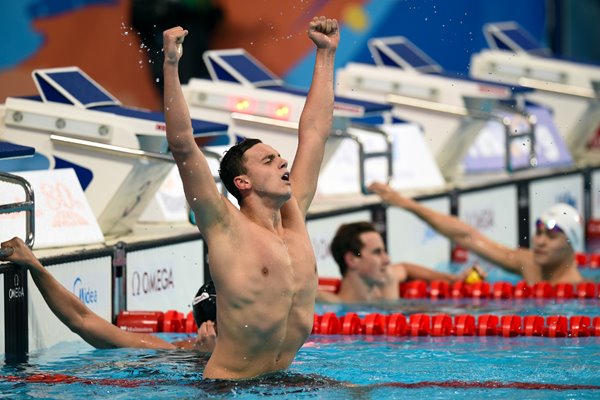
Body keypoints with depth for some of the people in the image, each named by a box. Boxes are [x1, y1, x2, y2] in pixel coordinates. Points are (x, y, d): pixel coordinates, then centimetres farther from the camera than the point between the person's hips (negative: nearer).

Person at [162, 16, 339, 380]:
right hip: (230, 387, -6)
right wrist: (171, 66, -18)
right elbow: (183, 147, -13)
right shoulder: (226, 228, -4)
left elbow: (315, 132, 20)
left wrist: (326, 53, 25)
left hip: (285, 385, 6)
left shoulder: (294, 217, 13)